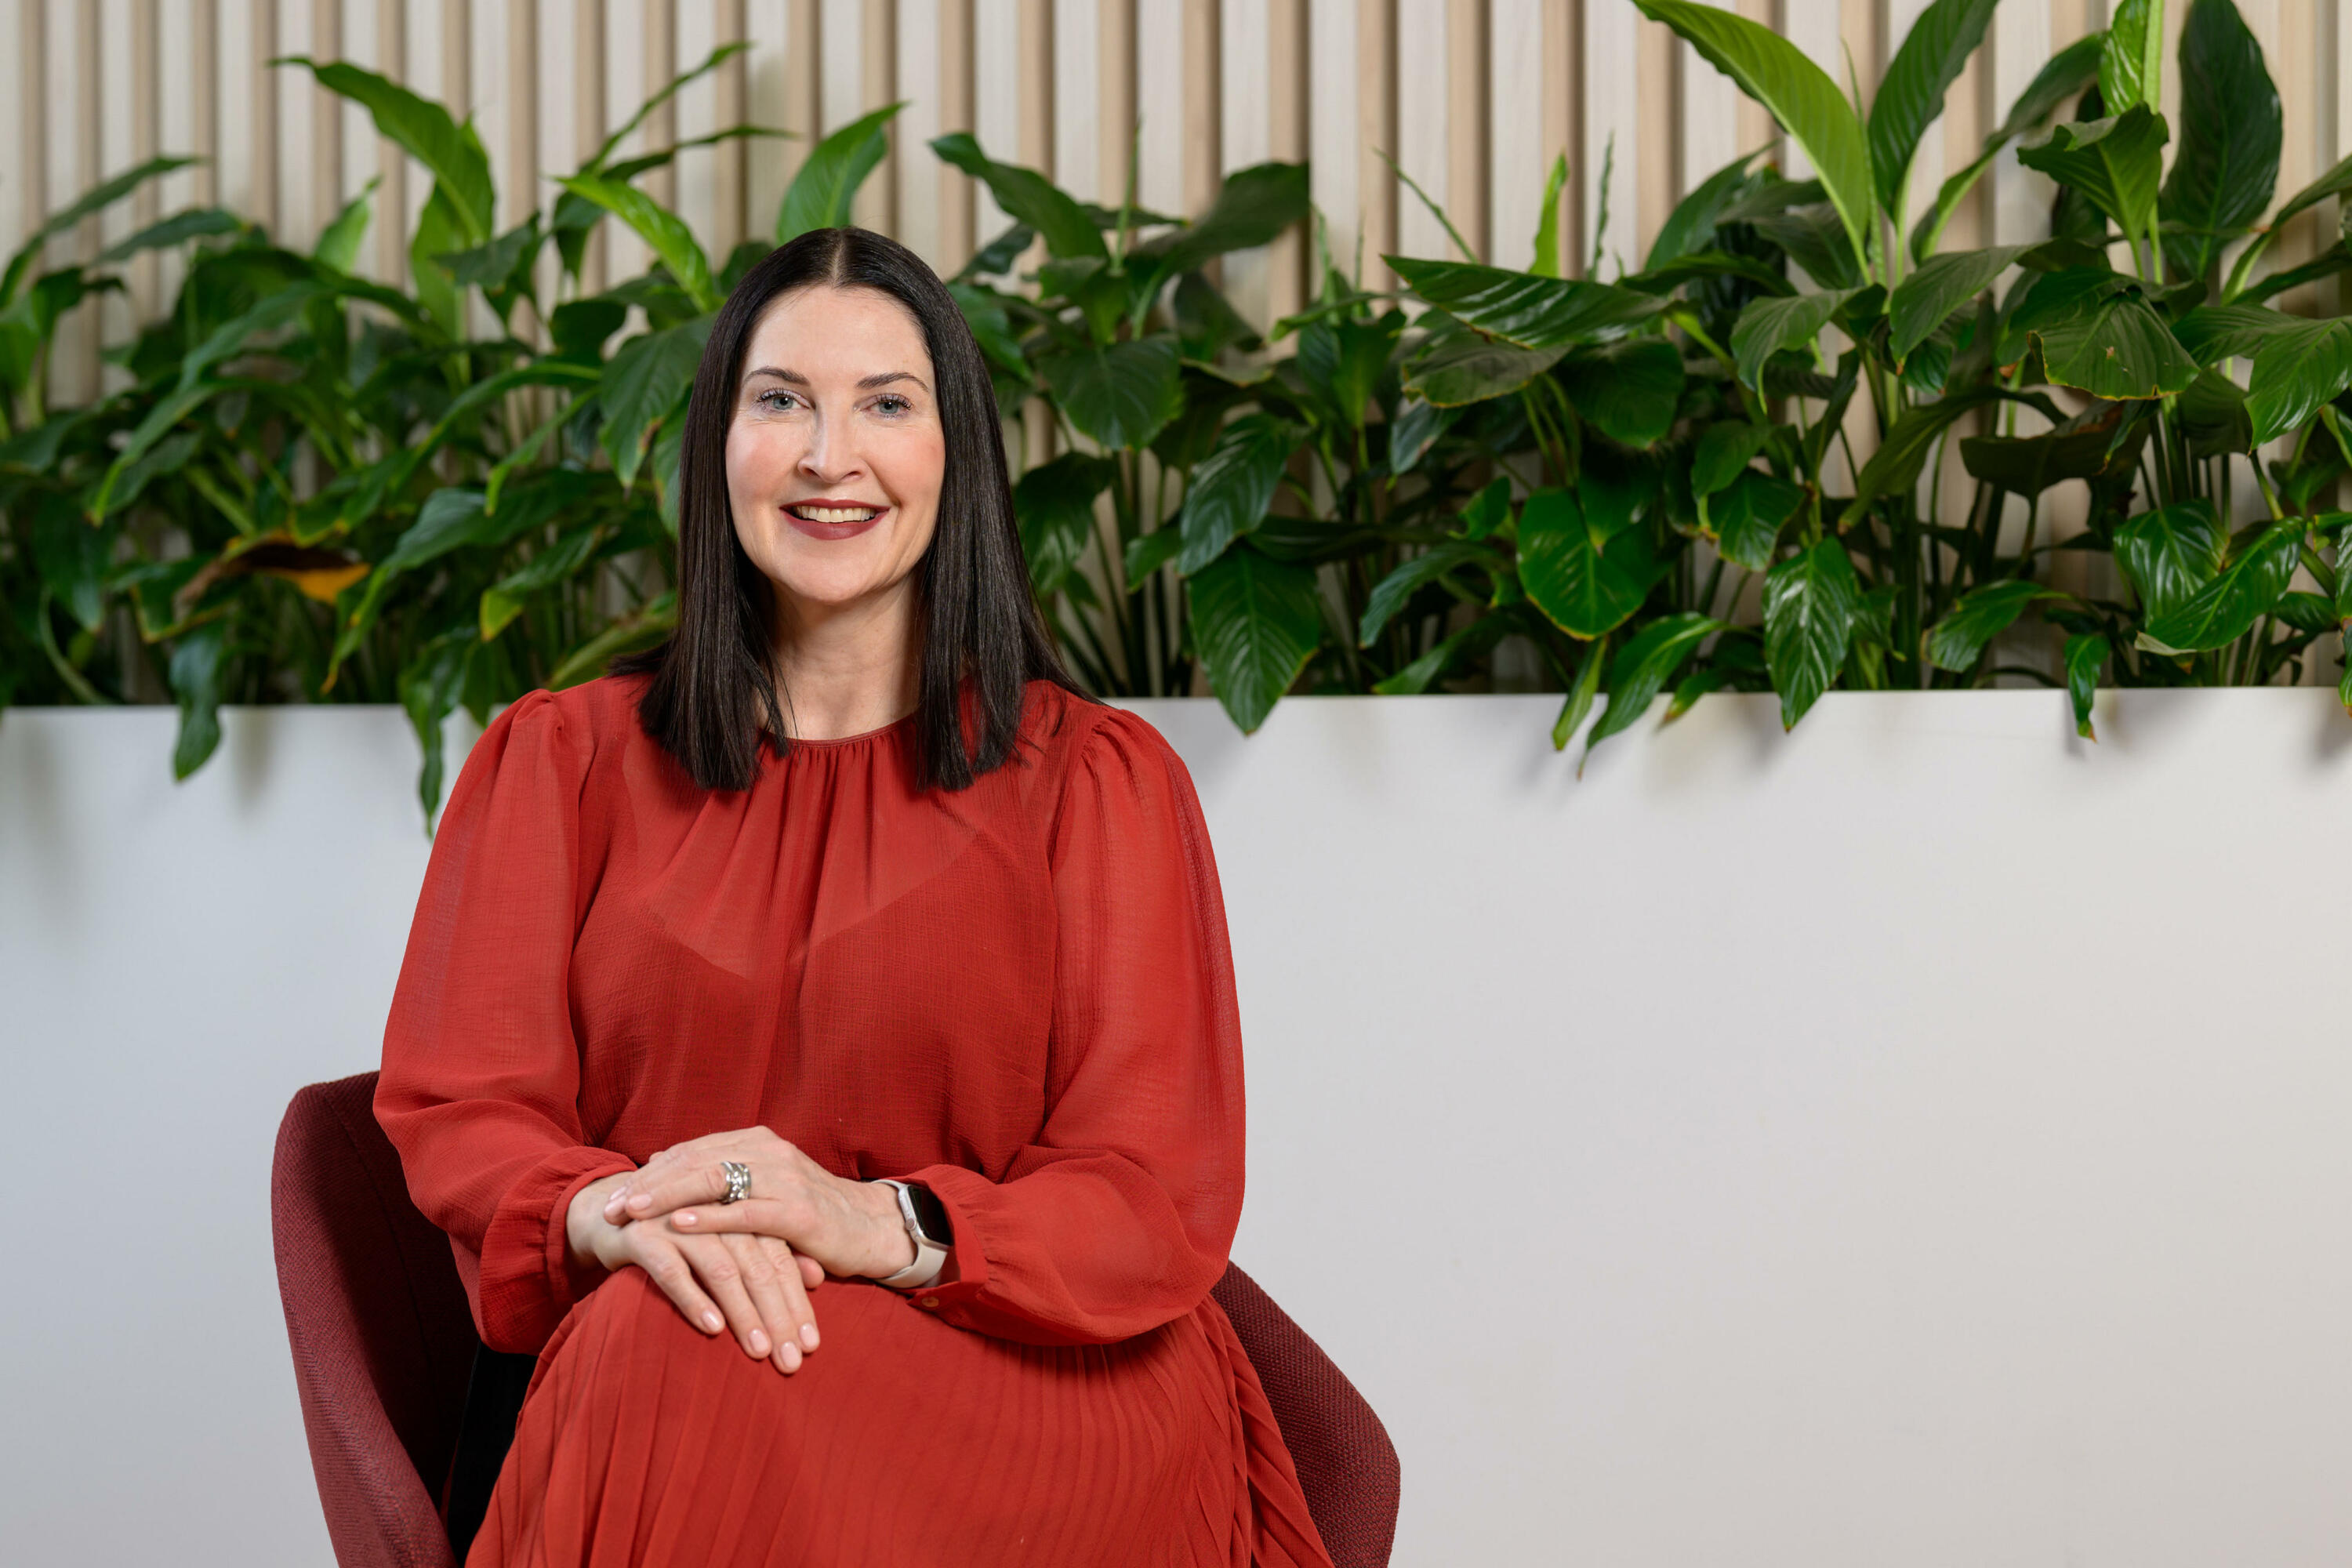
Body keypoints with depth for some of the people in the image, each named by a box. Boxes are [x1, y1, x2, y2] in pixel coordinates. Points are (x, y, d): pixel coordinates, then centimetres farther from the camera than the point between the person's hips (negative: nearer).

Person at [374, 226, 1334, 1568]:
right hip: (643, 1395, 3)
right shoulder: (560, 759, 15)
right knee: (655, 1334, -35)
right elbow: (459, 1106, 5)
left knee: (694, 1380, -35)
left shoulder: (1099, 779, 9)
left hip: (1035, 1380, -3)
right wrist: (612, 1212, -20)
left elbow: (1159, 1203, -1)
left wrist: (888, 1225, -22)